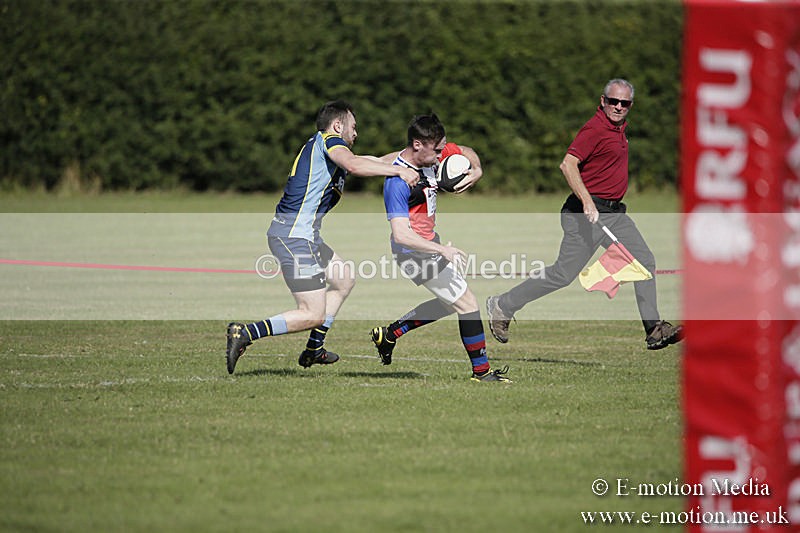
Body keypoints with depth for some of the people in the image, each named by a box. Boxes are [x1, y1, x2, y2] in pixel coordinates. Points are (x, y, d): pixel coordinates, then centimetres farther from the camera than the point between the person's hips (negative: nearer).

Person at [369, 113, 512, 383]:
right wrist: (442, 250, -40)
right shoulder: (397, 182, -30)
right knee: (468, 305, -6)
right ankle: (482, 371, 5)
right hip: (417, 253, -10)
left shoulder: (431, 153, -5)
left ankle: (389, 333, 27)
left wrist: (476, 170, -8)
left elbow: (465, 151, 14)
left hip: (430, 243, 10)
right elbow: (401, 234, -34)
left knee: (450, 303, 22)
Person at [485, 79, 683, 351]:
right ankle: (501, 306, 7)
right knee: (564, 274, -6)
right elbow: (568, 164, -26)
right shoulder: (595, 128, -16)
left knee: (644, 260, -2)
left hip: (614, 212, 9)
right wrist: (586, 201, -36)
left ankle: (654, 329, -3)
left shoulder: (619, 127, 14)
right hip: (589, 214, -9)